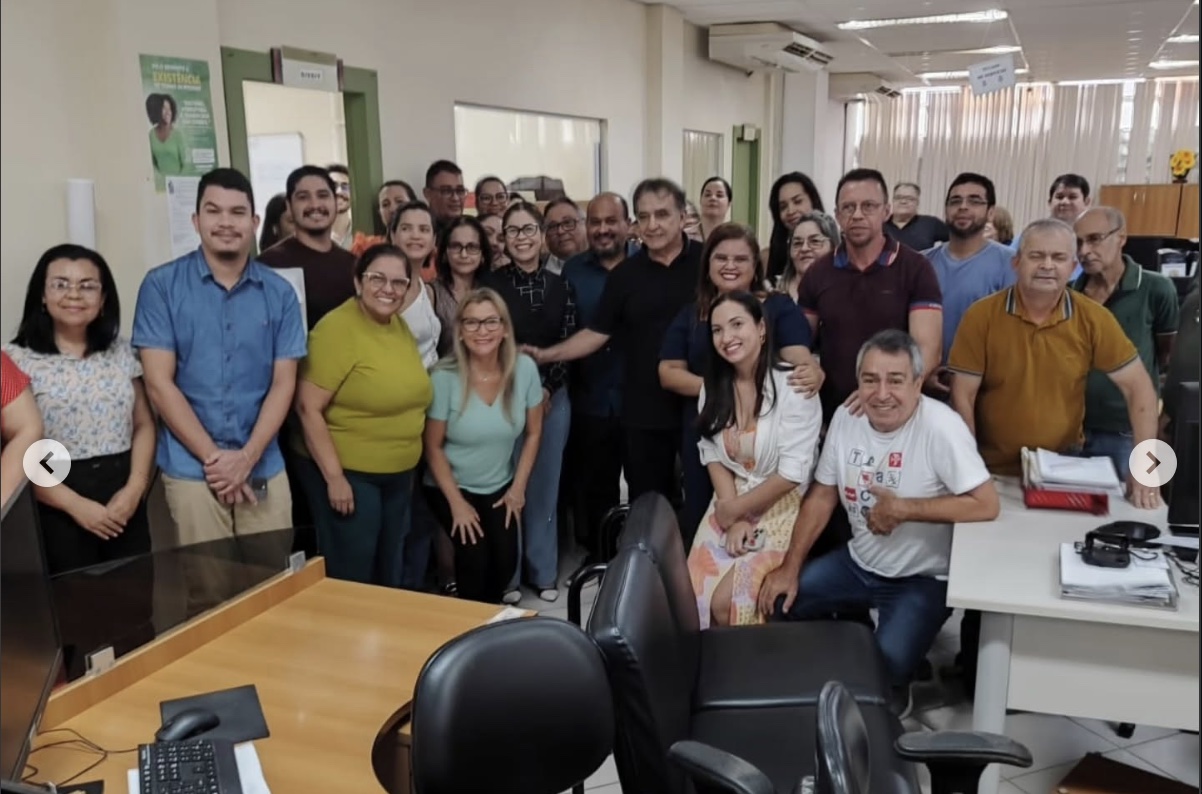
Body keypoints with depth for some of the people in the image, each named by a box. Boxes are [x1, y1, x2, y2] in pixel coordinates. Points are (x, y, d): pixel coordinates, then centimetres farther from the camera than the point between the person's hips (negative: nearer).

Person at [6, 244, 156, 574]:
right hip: (58, 509, -3)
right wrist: (75, 504, -14)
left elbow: (144, 425, 8)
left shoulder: (120, 350, 8)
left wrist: (135, 488, -6)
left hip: (124, 501, 4)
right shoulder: (18, 360, -5)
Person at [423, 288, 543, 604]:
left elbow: (533, 433, 0)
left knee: (506, 559, -12)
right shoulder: (445, 377, -22)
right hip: (452, 487, -2)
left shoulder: (524, 369, -14)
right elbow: (433, 446, -12)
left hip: (501, 487, 3)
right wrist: (457, 501, -12)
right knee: (475, 559, -18)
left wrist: (519, 487, -2)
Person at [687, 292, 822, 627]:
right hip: (730, 505, 5)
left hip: (782, 508, -5)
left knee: (726, 601, -17)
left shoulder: (792, 386, -16)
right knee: (696, 594, -12)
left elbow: (792, 473, -17)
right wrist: (733, 519, -11)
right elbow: (713, 456, 2)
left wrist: (734, 510, -8)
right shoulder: (714, 385, 4)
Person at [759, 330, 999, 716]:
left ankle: (892, 696, 11)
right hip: (859, 563, 6)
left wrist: (903, 509, -24)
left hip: (923, 578, -6)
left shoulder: (940, 426, -23)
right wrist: (790, 567, -3)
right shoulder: (846, 416, -5)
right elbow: (822, 495, 3)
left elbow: (986, 504, -28)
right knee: (777, 601, -3)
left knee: (886, 664, -26)